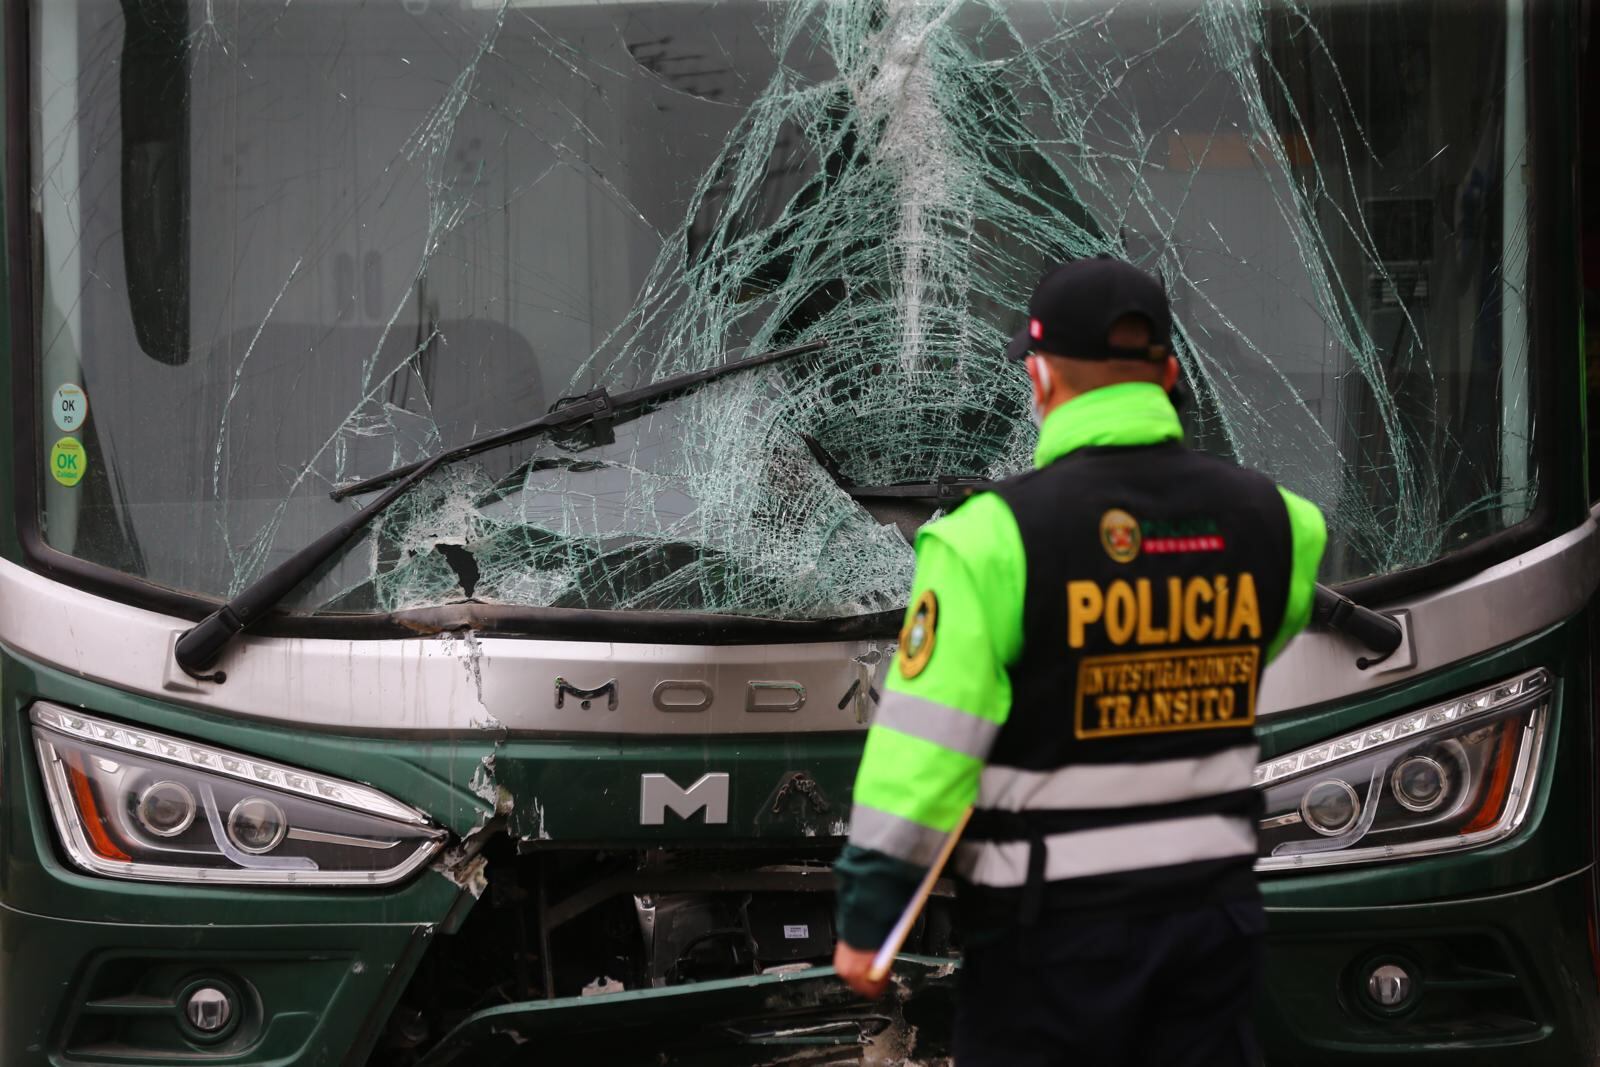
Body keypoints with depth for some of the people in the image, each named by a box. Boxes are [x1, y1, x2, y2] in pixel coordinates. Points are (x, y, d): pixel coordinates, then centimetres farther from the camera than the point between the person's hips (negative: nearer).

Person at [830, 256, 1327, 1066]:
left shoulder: (994, 535, -15)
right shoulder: (1271, 520, 1)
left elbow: (920, 748, -17)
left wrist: (867, 917, -10)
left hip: (1053, 922, -4)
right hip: (1212, 908, 4)